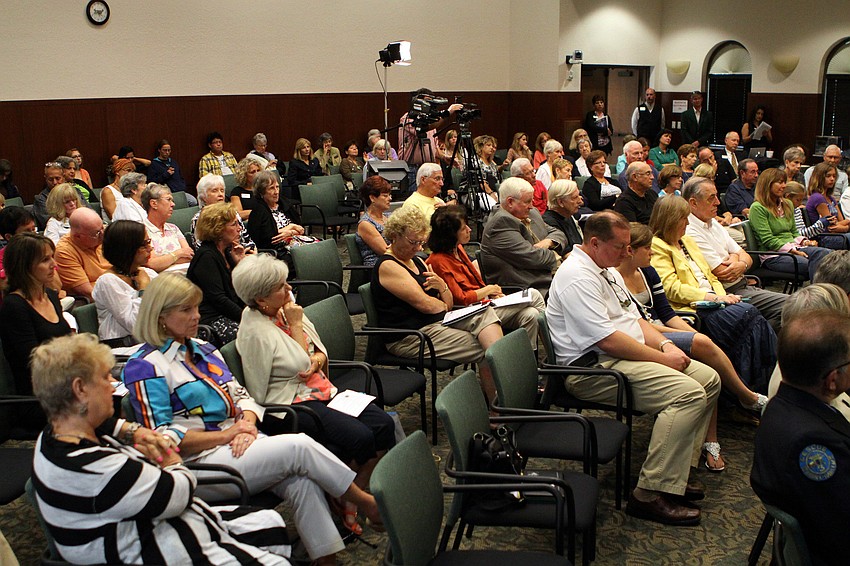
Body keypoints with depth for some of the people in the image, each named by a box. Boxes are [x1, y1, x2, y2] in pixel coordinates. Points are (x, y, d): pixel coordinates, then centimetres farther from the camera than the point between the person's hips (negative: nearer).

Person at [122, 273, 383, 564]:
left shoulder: (204, 350, 17)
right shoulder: (144, 368, -7)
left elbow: (241, 396, 16)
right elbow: (162, 437, -13)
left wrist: (247, 424, -7)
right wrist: (225, 435, -15)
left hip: (237, 442, 7)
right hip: (199, 462, -7)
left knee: (299, 481, -23)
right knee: (299, 446, -21)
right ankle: (367, 503, -4)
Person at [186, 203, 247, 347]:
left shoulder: (226, 252, 14)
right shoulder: (206, 256, -12)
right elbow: (218, 299, -17)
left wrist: (239, 262, 2)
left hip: (228, 315, 9)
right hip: (211, 321, -9)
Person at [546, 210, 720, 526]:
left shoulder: (608, 270, 18)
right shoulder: (577, 277, -17)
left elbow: (634, 318, 21)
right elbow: (607, 339, -23)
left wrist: (666, 344, 2)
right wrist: (661, 358, -15)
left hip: (625, 357, 11)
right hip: (594, 368, -11)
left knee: (709, 380, 5)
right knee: (688, 393, -25)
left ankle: (674, 474, 7)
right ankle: (650, 495, -22)